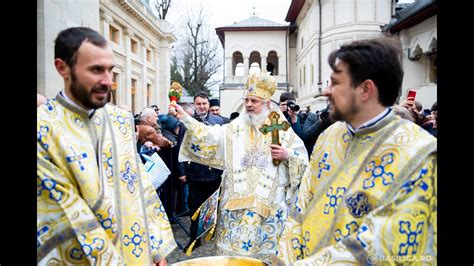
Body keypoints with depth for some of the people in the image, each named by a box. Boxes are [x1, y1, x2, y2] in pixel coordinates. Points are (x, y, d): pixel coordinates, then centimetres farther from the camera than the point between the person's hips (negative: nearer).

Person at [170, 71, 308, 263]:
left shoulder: (282, 129, 2)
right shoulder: (235, 128, 7)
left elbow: (303, 158, 3)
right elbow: (208, 136, -4)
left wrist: (287, 156, -16)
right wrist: (184, 117, -12)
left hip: (269, 203, -1)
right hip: (237, 202, 1)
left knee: (265, 249, 8)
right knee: (235, 247, 7)